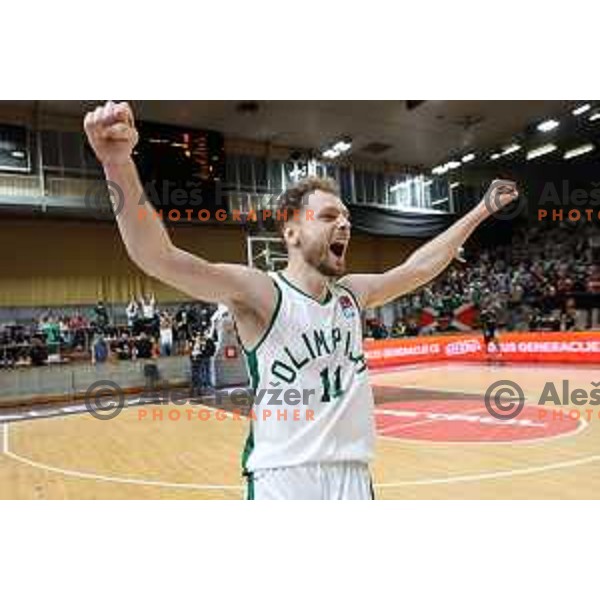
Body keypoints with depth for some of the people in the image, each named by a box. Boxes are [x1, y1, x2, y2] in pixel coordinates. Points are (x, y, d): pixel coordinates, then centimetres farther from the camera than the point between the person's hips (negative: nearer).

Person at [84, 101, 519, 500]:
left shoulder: (353, 294, 6)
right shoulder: (259, 292, -14)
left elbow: (417, 269, 19)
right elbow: (159, 258, -26)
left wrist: (482, 210, 24)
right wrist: (120, 164, -42)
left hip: (353, 474, 6)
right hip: (282, 477, -6)